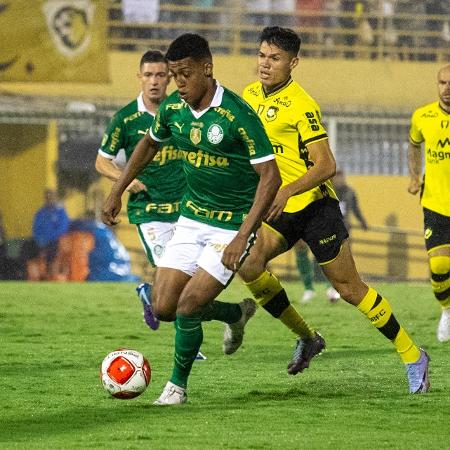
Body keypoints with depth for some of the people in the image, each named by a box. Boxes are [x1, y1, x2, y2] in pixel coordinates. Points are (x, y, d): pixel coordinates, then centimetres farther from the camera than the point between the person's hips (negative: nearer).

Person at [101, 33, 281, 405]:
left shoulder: (238, 115, -22)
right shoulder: (172, 108, -2)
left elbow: (270, 176, -21)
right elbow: (149, 143, 21)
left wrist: (242, 237, -27)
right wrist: (117, 192, 19)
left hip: (233, 225, -6)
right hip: (192, 218, 6)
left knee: (188, 307, -14)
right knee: (163, 307, 1)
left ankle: (178, 384, 10)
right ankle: (236, 314, 29)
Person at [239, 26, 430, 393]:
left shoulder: (301, 105, -18)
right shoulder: (250, 95, 4)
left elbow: (326, 166, -22)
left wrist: (286, 191, -34)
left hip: (315, 207, -6)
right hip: (279, 211, 6)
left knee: (349, 288, -1)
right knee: (247, 265, -17)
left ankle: (413, 356, 14)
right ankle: (307, 337, 1)